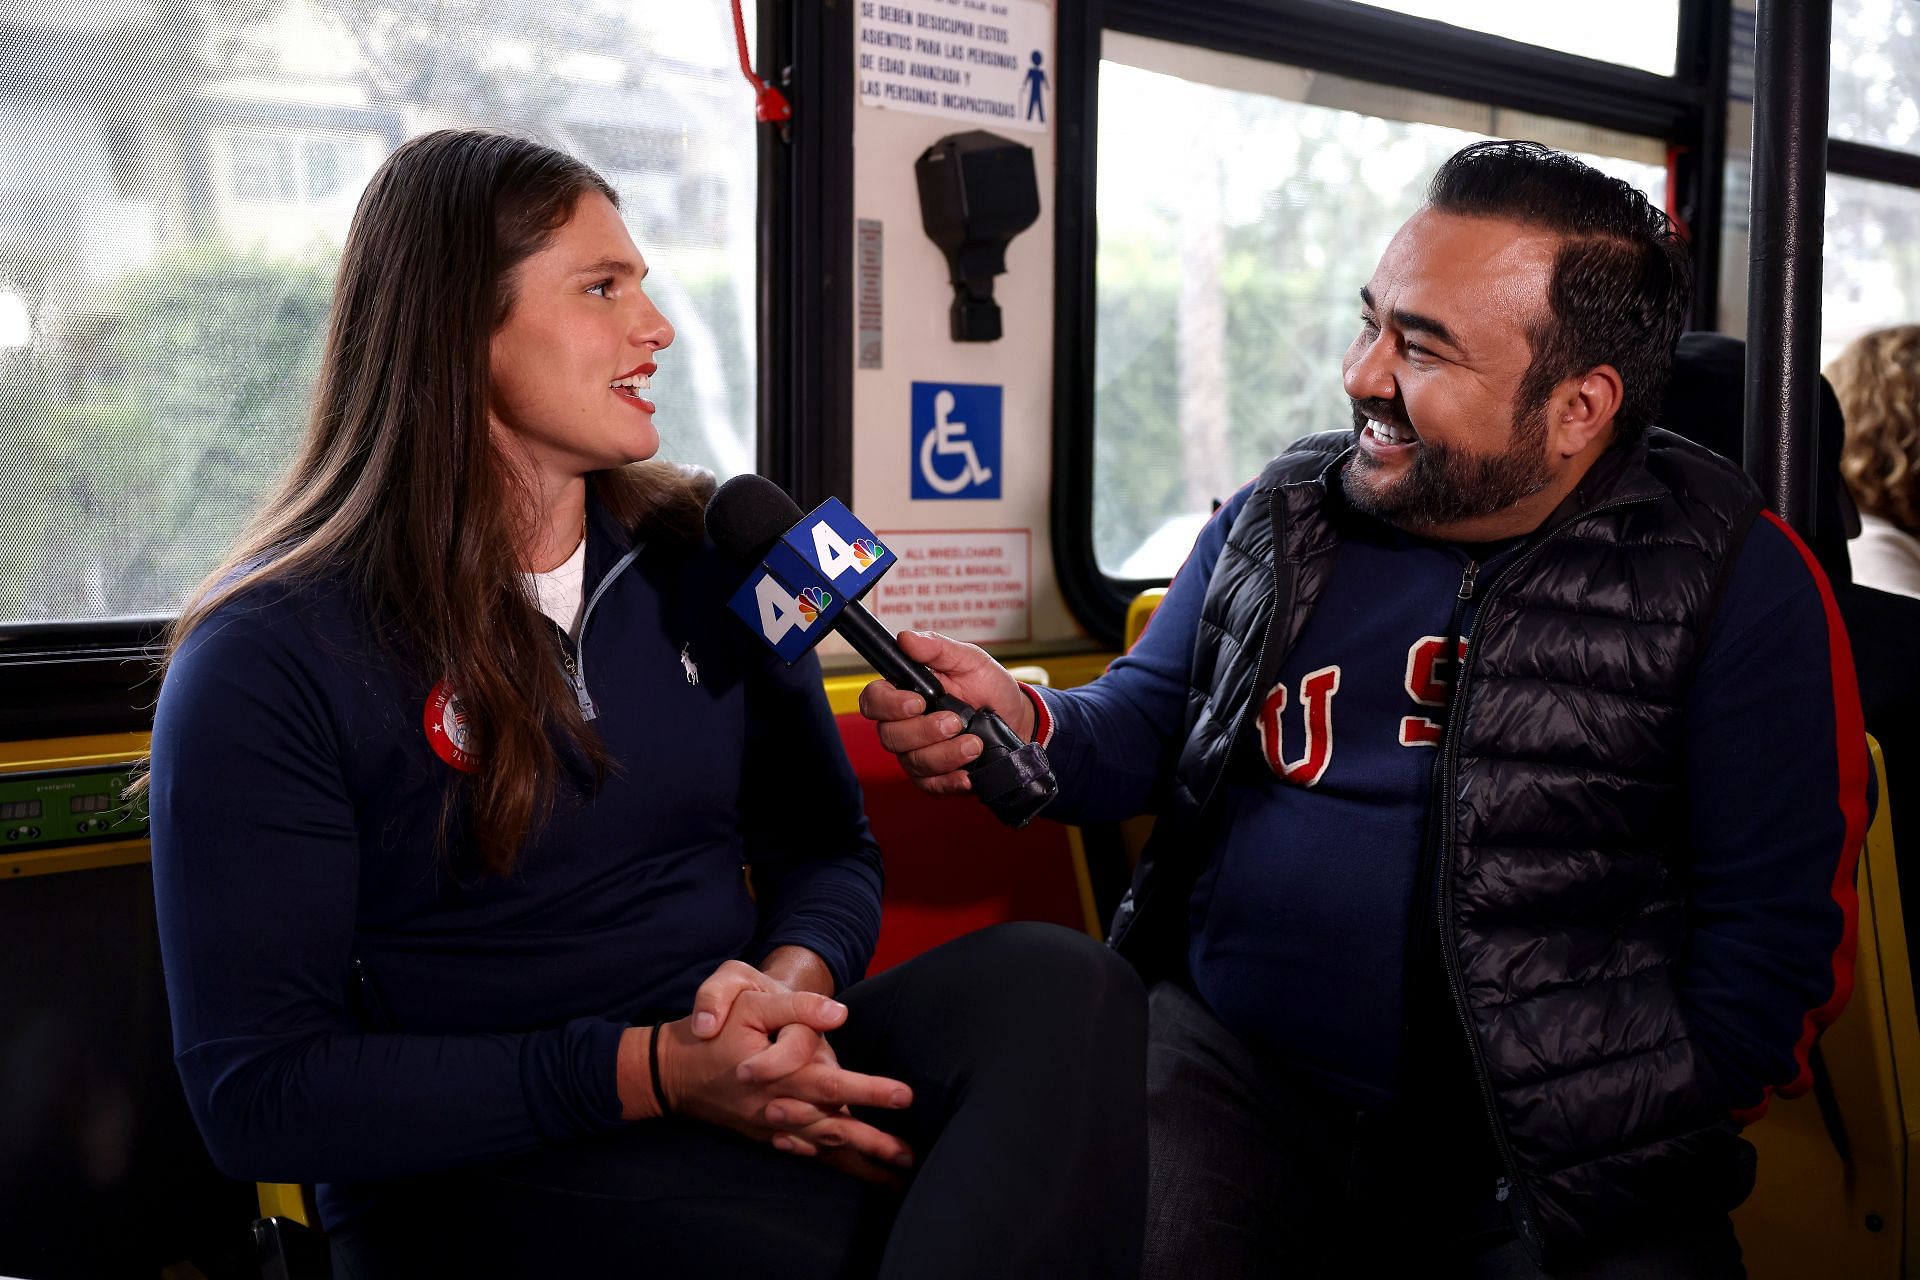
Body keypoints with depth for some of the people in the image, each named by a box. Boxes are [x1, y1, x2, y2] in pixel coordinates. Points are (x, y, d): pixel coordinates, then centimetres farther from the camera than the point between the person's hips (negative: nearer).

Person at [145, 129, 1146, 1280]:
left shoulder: (712, 562, 7)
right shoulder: (267, 661, -8)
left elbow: (826, 846, 13)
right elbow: (256, 1095, -11)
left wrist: (791, 984, -13)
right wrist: (648, 1073, -21)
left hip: (754, 1085, 6)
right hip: (476, 1176, -5)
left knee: (1059, 981, -24)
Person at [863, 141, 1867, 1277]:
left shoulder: (1738, 583, -2)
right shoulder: (1280, 516, 10)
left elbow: (1778, 935, -4)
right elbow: (1147, 720, 15)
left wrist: (1601, 1153, -12)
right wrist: (1025, 726, -7)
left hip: (1537, 1141, -1)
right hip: (1228, 1058, 2)